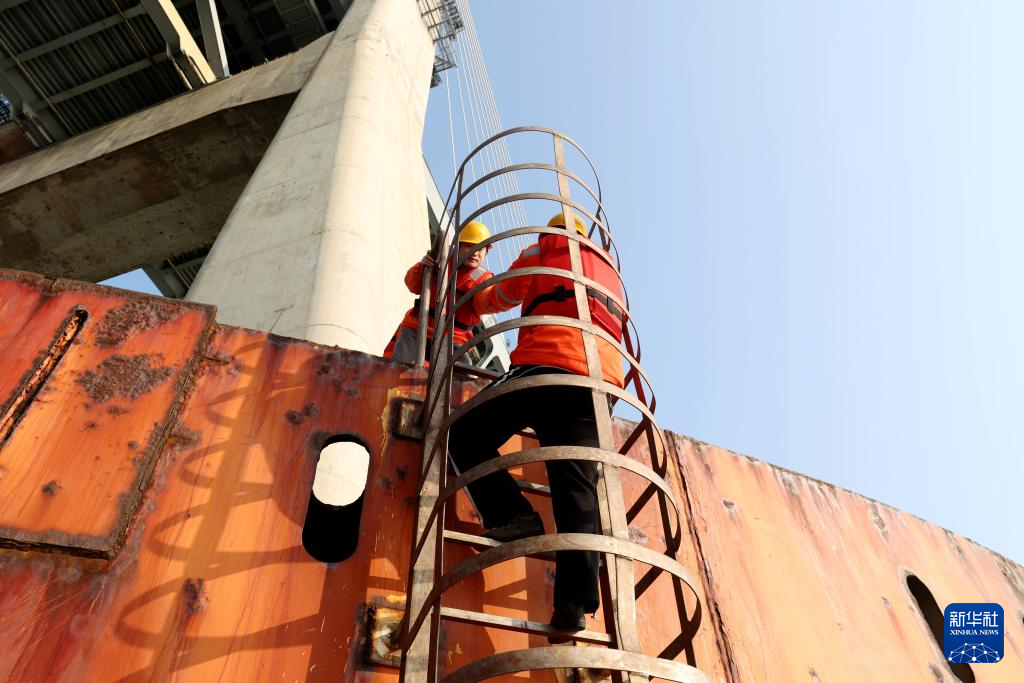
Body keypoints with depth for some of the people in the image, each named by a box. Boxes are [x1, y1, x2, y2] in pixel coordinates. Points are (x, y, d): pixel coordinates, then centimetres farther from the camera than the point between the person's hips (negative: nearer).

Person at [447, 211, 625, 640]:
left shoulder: (544, 250, 18)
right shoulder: (610, 272, 36)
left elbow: (497, 299, 26)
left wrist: (479, 290, 49)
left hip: (547, 365, -5)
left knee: (466, 434, 6)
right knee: (578, 490, -2)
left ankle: (512, 515, -11)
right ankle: (575, 602, -13)